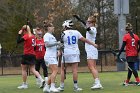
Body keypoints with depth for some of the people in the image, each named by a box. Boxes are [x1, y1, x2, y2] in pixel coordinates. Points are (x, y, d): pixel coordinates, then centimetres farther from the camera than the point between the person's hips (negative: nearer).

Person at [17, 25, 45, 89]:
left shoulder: (26, 36, -12)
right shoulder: (33, 36, 10)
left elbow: (18, 41, -18)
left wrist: (19, 34, -6)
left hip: (27, 54, -7)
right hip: (33, 55, 7)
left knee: (23, 69, 6)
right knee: (33, 70, 8)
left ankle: (24, 84, 9)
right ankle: (41, 80, -9)